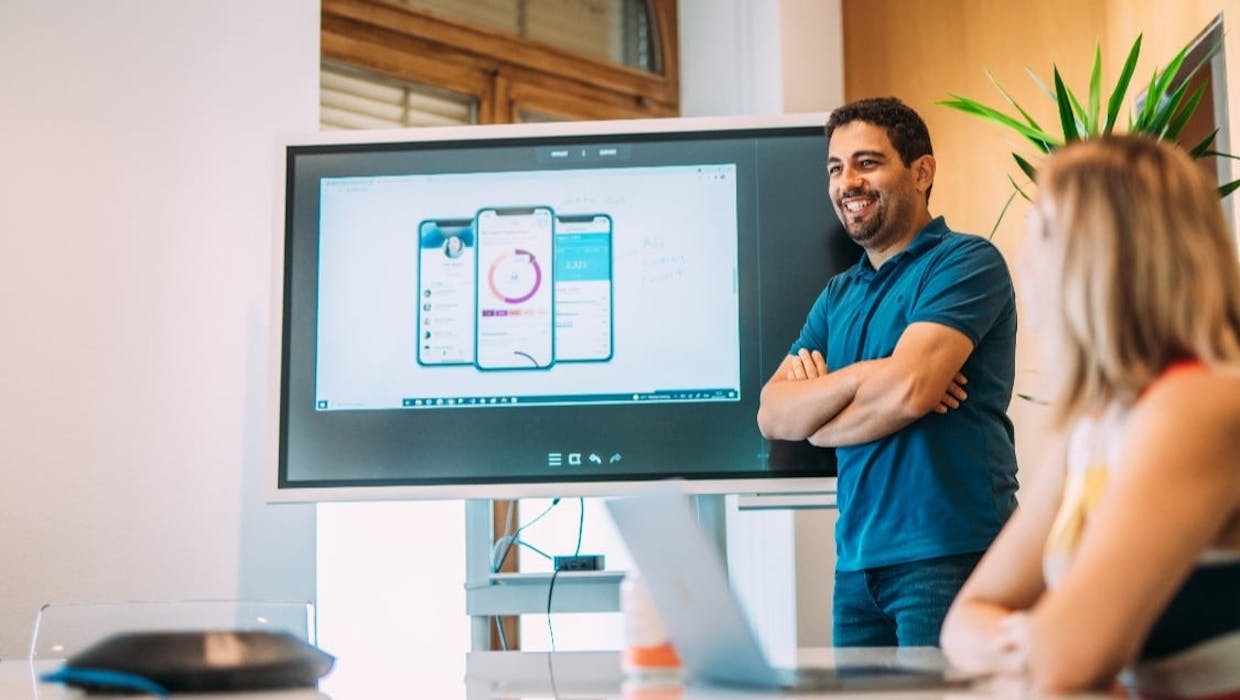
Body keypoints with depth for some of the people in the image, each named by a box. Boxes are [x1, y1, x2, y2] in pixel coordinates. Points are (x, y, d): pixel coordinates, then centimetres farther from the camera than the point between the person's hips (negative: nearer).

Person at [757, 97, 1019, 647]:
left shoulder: (966, 262, -6)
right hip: (857, 561, 7)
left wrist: (817, 424, -1)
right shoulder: (838, 294, 15)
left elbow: (907, 390, -19)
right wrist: (859, 377, -13)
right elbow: (772, 415, 4)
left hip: (950, 555, -6)